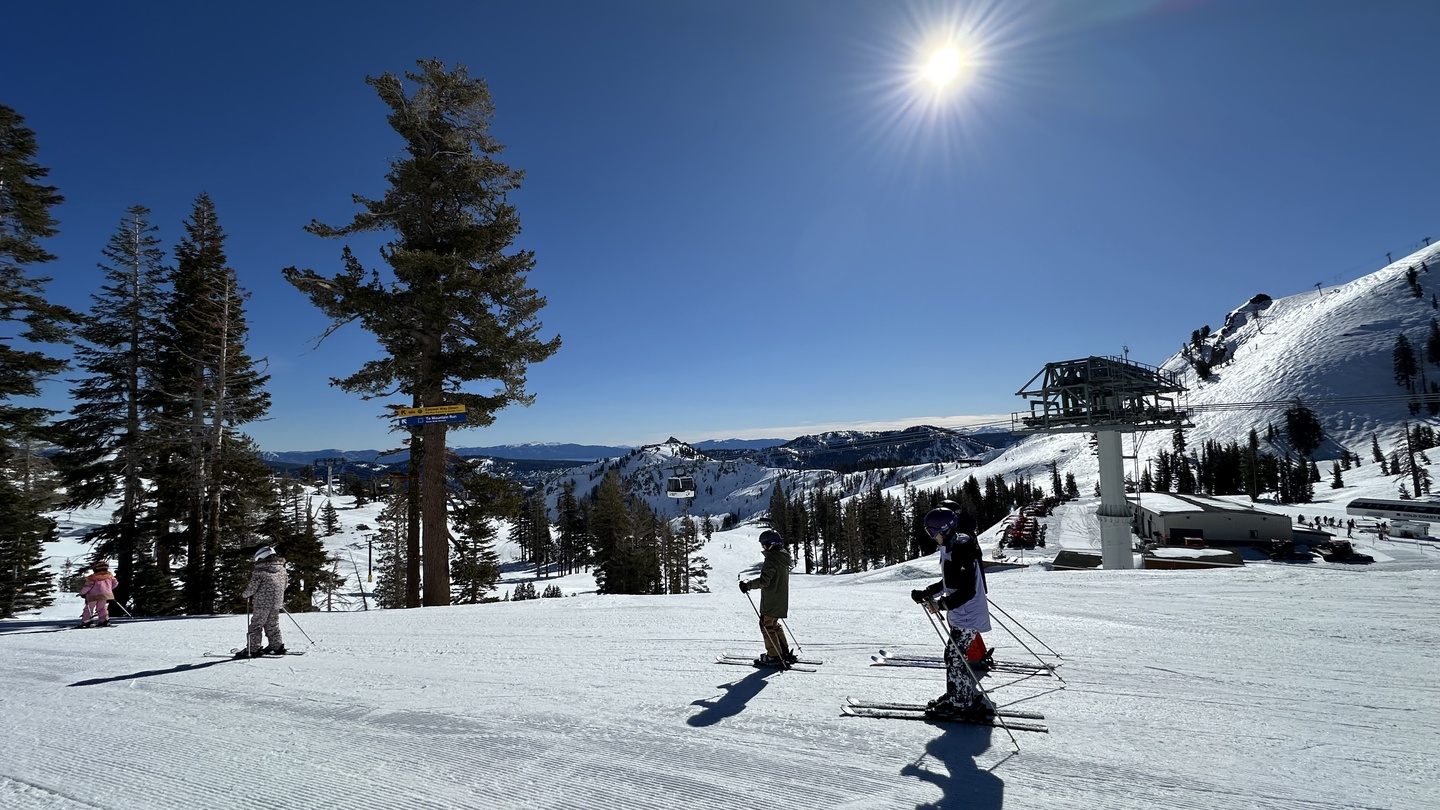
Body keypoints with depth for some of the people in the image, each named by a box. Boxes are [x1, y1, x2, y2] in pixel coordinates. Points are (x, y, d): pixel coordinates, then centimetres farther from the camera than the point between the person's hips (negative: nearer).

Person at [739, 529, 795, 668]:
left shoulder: (772, 559, -22)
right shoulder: (783, 556, 8)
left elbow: (764, 581, -26)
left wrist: (747, 585, -16)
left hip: (770, 601, -9)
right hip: (781, 600, 9)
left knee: (766, 625, 2)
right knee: (774, 625, 21)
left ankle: (774, 657, 6)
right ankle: (785, 653, 26)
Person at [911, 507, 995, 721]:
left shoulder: (962, 547, -23)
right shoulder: (951, 546, 9)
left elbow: (967, 590, -26)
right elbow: (949, 582, 20)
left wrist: (943, 604, -29)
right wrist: (927, 592, 12)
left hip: (968, 616, -10)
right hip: (961, 614, 10)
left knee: (954, 656, -4)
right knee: (956, 655, 14)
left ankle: (958, 703, 8)